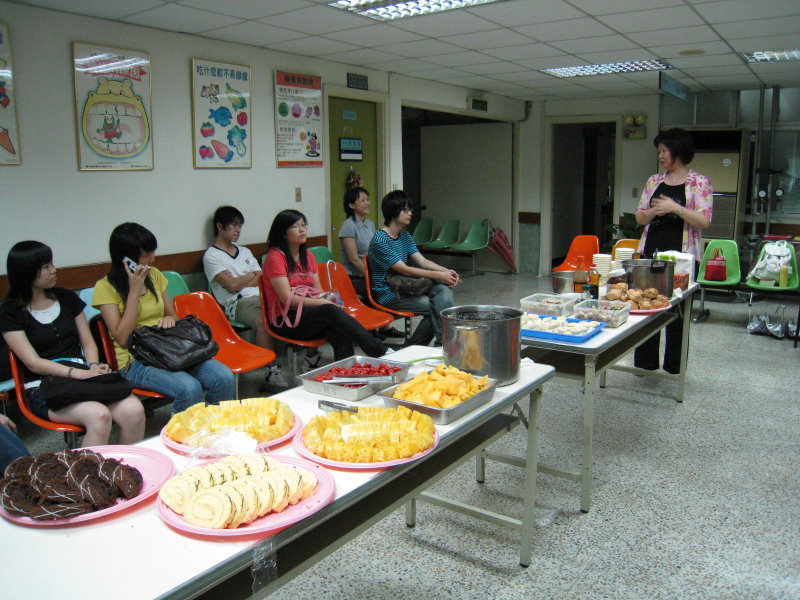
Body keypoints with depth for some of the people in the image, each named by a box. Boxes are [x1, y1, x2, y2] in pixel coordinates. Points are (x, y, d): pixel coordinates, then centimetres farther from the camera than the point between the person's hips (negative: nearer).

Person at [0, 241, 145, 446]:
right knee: (98, 415, -35)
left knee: (133, 410, -27)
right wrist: (77, 373, -19)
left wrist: (93, 366, -5)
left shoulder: (67, 298, 17)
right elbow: (33, 363, -5)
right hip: (45, 387, -4)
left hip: (82, 373, 4)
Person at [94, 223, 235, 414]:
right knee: (189, 388, -33)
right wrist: (135, 290, -14)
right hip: (135, 362, -5)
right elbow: (122, 338, -13)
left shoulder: (154, 275, 12)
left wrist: (169, 319, -3)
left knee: (225, 378, -21)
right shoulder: (105, 287, -4)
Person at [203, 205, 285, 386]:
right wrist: (253, 274, 9)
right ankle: (272, 371, -34)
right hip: (237, 303, -6)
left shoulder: (244, 251, 27)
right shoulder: (211, 256, 5)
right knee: (262, 320, -38)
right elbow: (232, 286, -7)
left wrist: (241, 281, -1)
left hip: (260, 297, 6)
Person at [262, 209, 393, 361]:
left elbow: (318, 291, 13)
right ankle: (380, 350, -36)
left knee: (340, 334, -29)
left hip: (310, 314, 6)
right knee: (330, 311, -33)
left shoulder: (307, 255, 16)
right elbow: (287, 298, -15)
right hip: (285, 321, -6)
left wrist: (326, 299, -11)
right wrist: (323, 303, -20)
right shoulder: (275, 256, -7)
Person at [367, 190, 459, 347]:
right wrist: (437, 275, -23)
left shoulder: (405, 236, 12)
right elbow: (404, 270, -20)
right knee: (435, 307, -21)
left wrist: (446, 271, -14)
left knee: (444, 288, -18)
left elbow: (422, 261, 4)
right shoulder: (380, 241, -16)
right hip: (388, 295, -8)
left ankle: (443, 344, -16)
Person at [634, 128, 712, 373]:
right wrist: (655, 211, -8)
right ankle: (645, 362, 17)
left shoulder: (700, 183, -1)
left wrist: (676, 208, -18)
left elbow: (704, 222, -9)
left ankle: (674, 367, 15)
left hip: (682, 253, -4)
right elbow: (639, 217, 12)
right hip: (651, 250, 4)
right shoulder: (654, 181, 11)